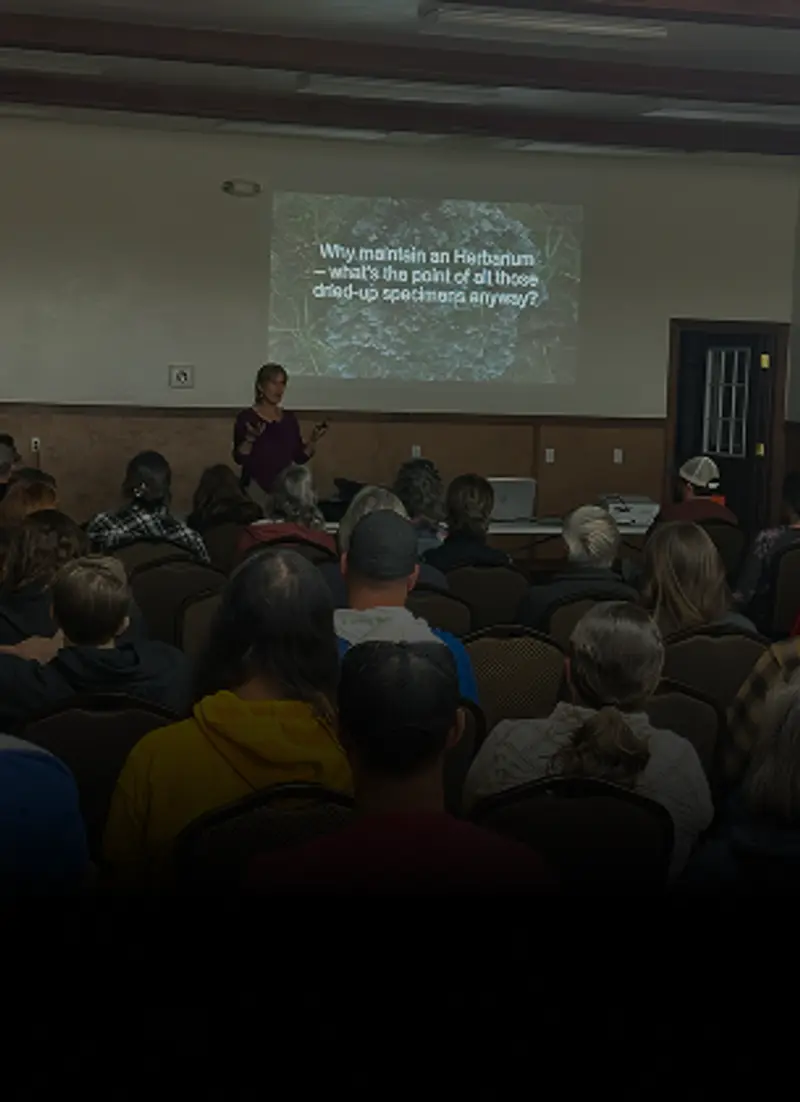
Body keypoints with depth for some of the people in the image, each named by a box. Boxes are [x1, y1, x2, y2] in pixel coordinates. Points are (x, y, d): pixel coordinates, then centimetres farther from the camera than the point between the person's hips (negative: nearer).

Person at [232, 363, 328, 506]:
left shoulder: (289, 418, 9)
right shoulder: (246, 417, -6)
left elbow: (300, 457, 9)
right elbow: (239, 458, -11)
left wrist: (313, 441, -5)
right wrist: (250, 438, -26)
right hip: (256, 487, -4)